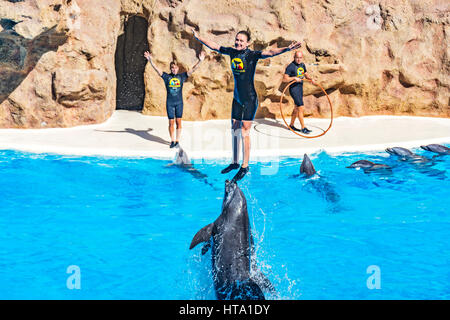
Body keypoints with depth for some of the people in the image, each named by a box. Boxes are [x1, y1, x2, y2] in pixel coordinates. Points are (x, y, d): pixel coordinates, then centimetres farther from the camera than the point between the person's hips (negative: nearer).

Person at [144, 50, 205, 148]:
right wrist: (150, 60, -16)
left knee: (178, 122, 2)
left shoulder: (182, 76, 3)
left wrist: (200, 61, -10)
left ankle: (177, 141, 10)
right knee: (171, 122, 3)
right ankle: (172, 141, 13)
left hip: (179, 102, 0)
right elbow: (156, 69, -5)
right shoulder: (166, 76, 2)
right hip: (170, 102, 0)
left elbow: (193, 69, -1)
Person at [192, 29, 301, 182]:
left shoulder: (252, 55, -13)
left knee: (244, 132, -6)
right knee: (234, 130, 12)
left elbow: (270, 52, -28)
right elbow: (214, 46, 18)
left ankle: (245, 166, 3)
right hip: (237, 98, 6)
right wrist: (199, 37, 26)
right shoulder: (232, 52, 4)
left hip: (250, 100, -6)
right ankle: (235, 162, 26)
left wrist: (286, 49, -44)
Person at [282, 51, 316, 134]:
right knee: (301, 108, -11)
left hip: (300, 88, 8)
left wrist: (311, 79, 3)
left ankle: (291, 125, 29)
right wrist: (294, 78, -28)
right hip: (294, 89, -8)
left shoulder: (302, 65, 8)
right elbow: (284, 79, -17)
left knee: (297, 108, 16)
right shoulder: (290, 67, -15)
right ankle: (303, 128, -5)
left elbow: (306, 74, 22)